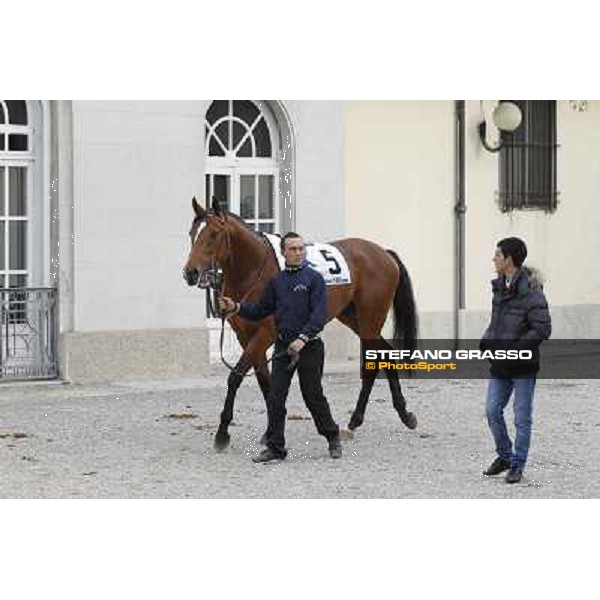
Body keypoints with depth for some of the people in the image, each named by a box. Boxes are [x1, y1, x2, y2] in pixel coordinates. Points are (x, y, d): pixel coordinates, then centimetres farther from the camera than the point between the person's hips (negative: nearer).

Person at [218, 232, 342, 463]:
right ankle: (275, 447, 7)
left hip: (309, 347, -5)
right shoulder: (276, 282, 11)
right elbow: (260, 311, 15)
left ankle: (333, 438, 22)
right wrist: (236, 308, 0)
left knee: (313, 396, 3)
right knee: (275, 398, 0)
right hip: (283, 347, 5)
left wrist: (303, 338, -25)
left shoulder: (314, 278, -5)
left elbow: (320, 314, -14)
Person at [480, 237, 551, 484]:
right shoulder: (499, 287, 8)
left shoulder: (530, 292, -16)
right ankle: (504, 456, 25)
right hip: (500, 365, 7)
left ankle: (517, 465, 13)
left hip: (523, 365, -7)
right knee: (493, 411, 7)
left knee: (522, 417, 3)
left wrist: (514, 348, -21)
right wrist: (487, 340, 2)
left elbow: (542, 329, -19)